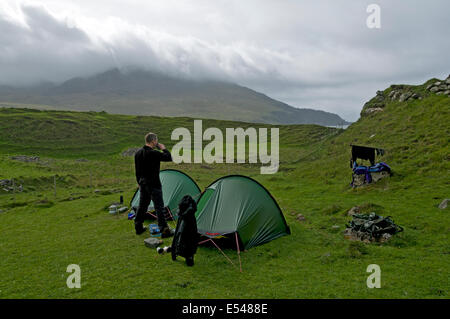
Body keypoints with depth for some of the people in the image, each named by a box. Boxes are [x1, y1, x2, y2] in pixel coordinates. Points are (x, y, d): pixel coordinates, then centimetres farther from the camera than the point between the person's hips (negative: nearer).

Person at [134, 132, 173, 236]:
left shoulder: (138, 153, 6)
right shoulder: (154, 153, -20)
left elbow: (137, 170, 14)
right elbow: (169, 157, -16)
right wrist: (163, 149, -1)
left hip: (143, 184, 8)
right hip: (153, 185, -8)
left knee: (142, 205, 18)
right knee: (159, 207, -2)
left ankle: (138, 227, 28)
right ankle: (164, 230, 1)